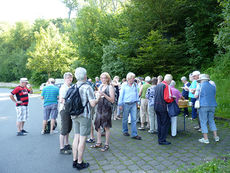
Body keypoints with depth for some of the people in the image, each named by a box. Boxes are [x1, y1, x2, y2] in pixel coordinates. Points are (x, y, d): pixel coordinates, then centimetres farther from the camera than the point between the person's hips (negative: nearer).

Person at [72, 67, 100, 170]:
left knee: (76, 137, 14)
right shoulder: (87, 87, -15)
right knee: (82, 139, 2)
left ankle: (75, 161, 23)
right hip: (85, 116, -6)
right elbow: (92, 104, -18)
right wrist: (98, 98, 0)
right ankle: (80, 163, 13)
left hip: (74, 115, 6)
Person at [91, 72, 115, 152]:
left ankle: (107, 144, 16)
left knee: (106, 127, 2)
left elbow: (112, 100, -11)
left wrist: (104, 94, -21)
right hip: (99, 107, 7)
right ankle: (98, 143, 26)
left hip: (107, 108, -7)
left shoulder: (110, 87, -6)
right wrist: (97, 94, -3)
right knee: (97, 125, 11)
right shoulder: (100, 86, 12)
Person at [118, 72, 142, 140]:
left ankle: (134, 134, 6)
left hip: (133, 104, 3)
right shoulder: (124, 85, -4)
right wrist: (120, 104, -4)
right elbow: (121, 95, -2)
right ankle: (125, 131, 31)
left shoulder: (135, 85, 5)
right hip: (126, 104, -2)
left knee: (134, 119, 0)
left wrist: (137, 101, 15)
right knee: (125, 118, 11)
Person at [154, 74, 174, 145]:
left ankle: (160, 139, 23)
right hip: (163, 107, -8)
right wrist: (172, 99, 0)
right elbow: (167, 98, -20)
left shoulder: (158, 85, 12)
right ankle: (162, 140, 6)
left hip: (156, 107, 8)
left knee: (160, 123, 15)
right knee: (165, 123, 2)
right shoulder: (166, 86, -13)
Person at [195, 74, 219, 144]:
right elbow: (214, 96, 17)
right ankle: (216, 137, 20)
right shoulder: (213, 86, 11)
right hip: (212, 105, 6)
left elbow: (196, 96, -2)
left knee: (203, 122, 3)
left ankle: (206, 139, 7)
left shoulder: (200, 86, -5)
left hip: (203, 105, -5)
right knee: (211, 121, 18)